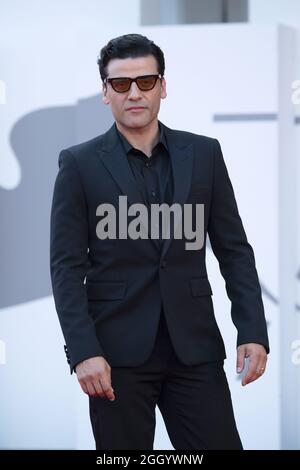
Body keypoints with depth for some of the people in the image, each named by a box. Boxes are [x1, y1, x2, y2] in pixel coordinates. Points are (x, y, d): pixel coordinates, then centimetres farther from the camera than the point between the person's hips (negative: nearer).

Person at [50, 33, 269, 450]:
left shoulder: (204, 154, 8)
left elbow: (234, 250, 8)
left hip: (194, 348, 2)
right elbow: (67, 266, -3)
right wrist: (83, 351, -12)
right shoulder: (80, 164, 1)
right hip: (117, 351, -2)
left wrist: (253, 331, -2)